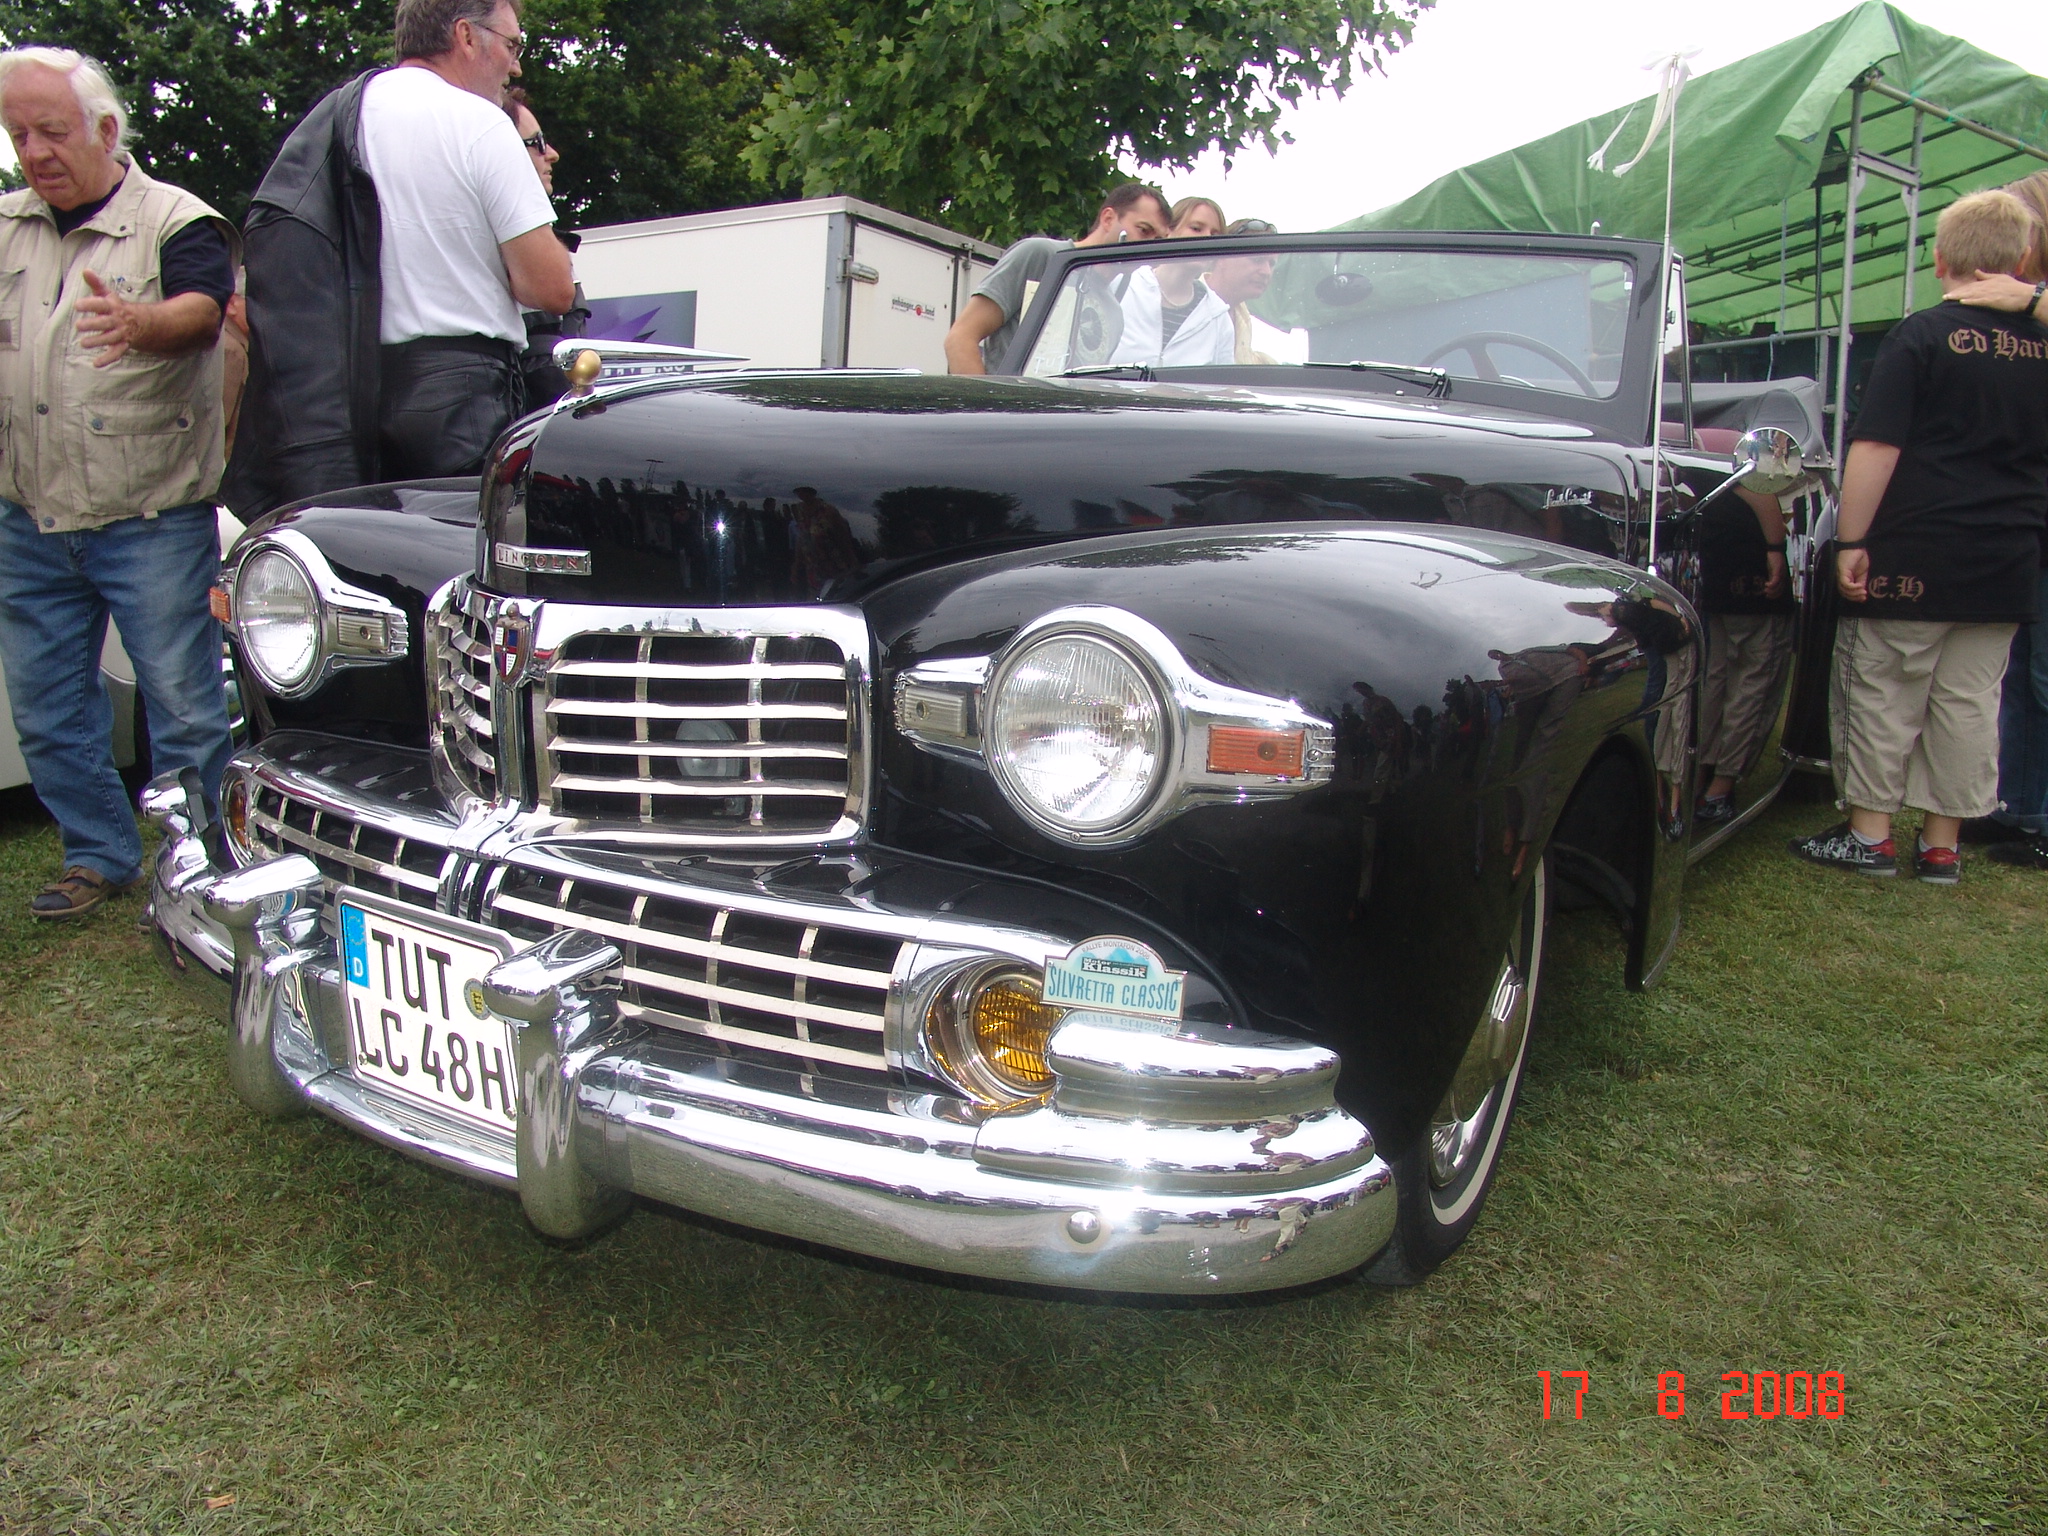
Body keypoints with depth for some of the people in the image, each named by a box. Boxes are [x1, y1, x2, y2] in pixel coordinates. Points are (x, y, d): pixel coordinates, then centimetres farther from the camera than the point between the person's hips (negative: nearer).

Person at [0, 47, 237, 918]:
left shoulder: (175, 220, -6)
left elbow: (203, 309, -25)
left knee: (183, 706, -1)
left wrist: (139, 323, -45)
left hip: (152, 519, -6)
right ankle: (99, 854, 28)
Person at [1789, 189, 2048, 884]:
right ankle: (1942, 844, 17)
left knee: (1883, 696, 5)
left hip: (1914, 559, -5)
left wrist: (1851, 542, -12)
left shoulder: (1921, 336, -9)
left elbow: (1875, 448, -15)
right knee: (1970, 703, 10)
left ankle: (1870, 834, 10)